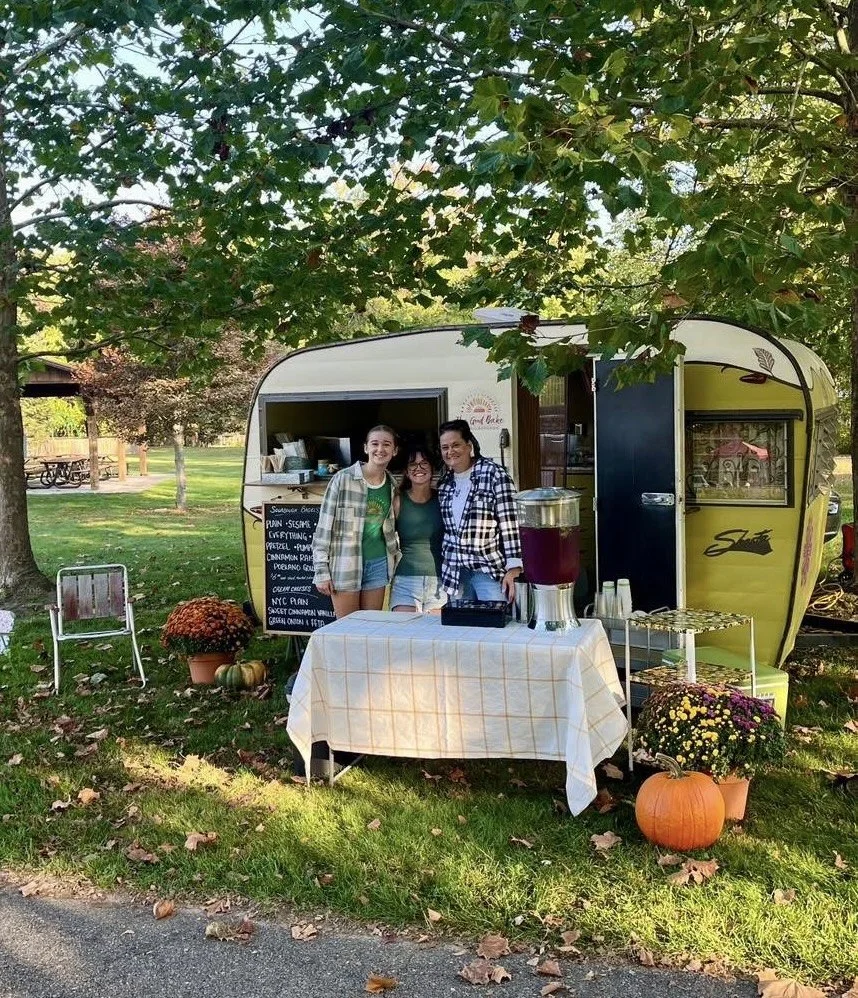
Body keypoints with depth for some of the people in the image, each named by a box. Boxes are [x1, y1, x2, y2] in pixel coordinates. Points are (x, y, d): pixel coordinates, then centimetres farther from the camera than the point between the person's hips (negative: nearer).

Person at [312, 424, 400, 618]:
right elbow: (324, 525, -8)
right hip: (345, 564, -5)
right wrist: (321, 571, -10)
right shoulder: (343, 479, -9)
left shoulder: (392, 484, 7)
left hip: (378, 564, 5)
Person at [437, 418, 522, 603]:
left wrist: (513, 569, -15)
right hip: (455, 572, 5)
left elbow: (510, 524, -11)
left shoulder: (494, 474, -8)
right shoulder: (445, 482, 10)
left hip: (490, 570, -5)